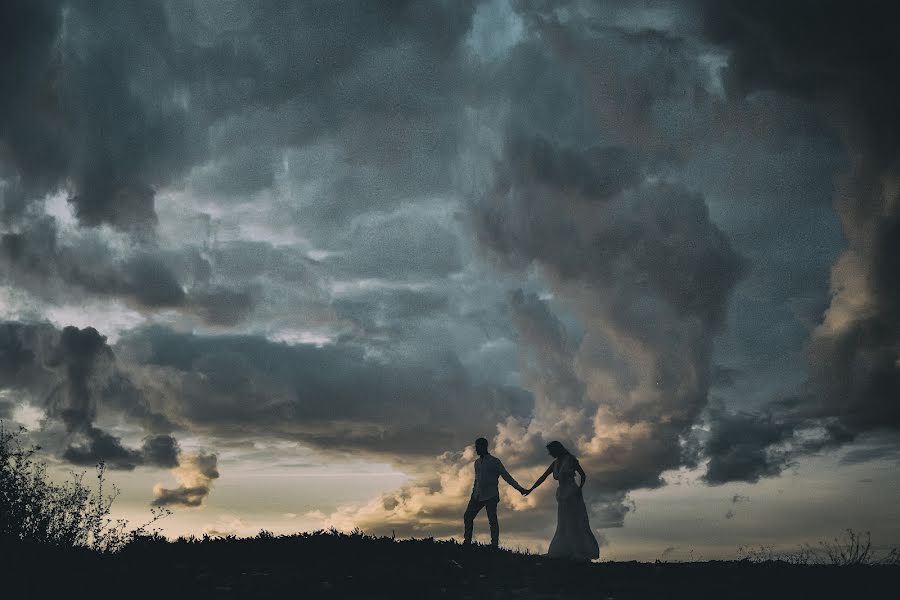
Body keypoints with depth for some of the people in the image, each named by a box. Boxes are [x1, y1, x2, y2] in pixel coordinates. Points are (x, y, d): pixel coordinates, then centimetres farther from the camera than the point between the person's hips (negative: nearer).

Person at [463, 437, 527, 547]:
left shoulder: (495, 462, -2)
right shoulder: (477, 462, 17)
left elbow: (506, 476, -2)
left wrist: (519, 488, -9)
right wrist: (473, 493, 22)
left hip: (491, 496, -6)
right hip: (478, 496, 6)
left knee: (492, 520, -9)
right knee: (467, 516, 0)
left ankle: (494, 544, -7)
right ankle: (467, 541, 7)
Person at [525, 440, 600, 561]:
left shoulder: (570, 460, -4)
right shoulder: (555, 463, 14)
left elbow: (583, 475, -5)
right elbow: (542, 478, 16)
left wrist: (580, 488, -21)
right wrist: (530, 489, 13)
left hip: (572, 494, -7)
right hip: (563, 496, 7)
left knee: (577, 523, -8)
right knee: (564, 526, 4)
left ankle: (584, 554, -7)